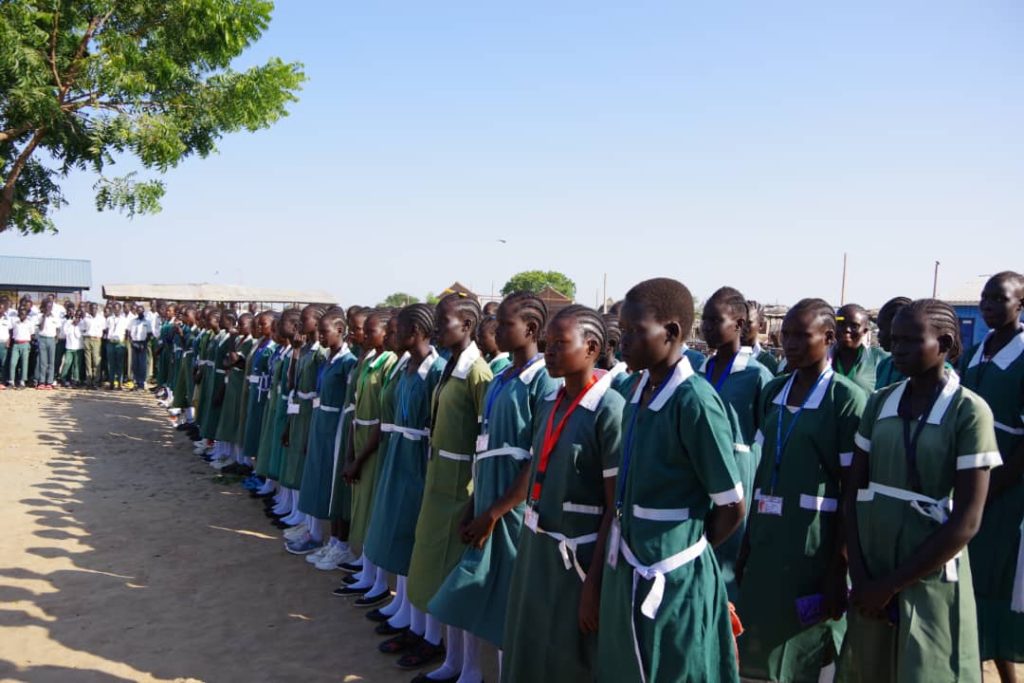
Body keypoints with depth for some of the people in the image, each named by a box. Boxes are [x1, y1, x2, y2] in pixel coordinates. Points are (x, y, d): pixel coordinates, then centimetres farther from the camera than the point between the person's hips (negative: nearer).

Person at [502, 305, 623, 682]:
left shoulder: (609, 410, -16)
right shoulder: (548, 403, 5)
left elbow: (616, 507, -16)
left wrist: (595, 584, -16)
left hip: (579, 555, -7)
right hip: (535, 549, 7)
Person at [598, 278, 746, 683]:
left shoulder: (694, 401, -20)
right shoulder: (639, 393, 3)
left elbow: (732, 509, -14)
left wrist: (687, 551, -1)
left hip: (673, 580, -7)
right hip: (628, 572, 7)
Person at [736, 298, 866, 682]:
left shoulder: (847, 399, -10)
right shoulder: (773, 392, 8)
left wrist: (840, 569, -13)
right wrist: (748, 543, 10)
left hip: (815, 549, -6)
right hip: (766, 543, 6)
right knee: (761, 652, 15)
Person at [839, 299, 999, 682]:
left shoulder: (970, 412, -11)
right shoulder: (880, 403, 3)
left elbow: (966, 522, -14)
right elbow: (854, 492, 4)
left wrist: (891, 583, -13)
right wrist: (861, 575, -6)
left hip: (930, 579, -4)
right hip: (872, 572, 4)